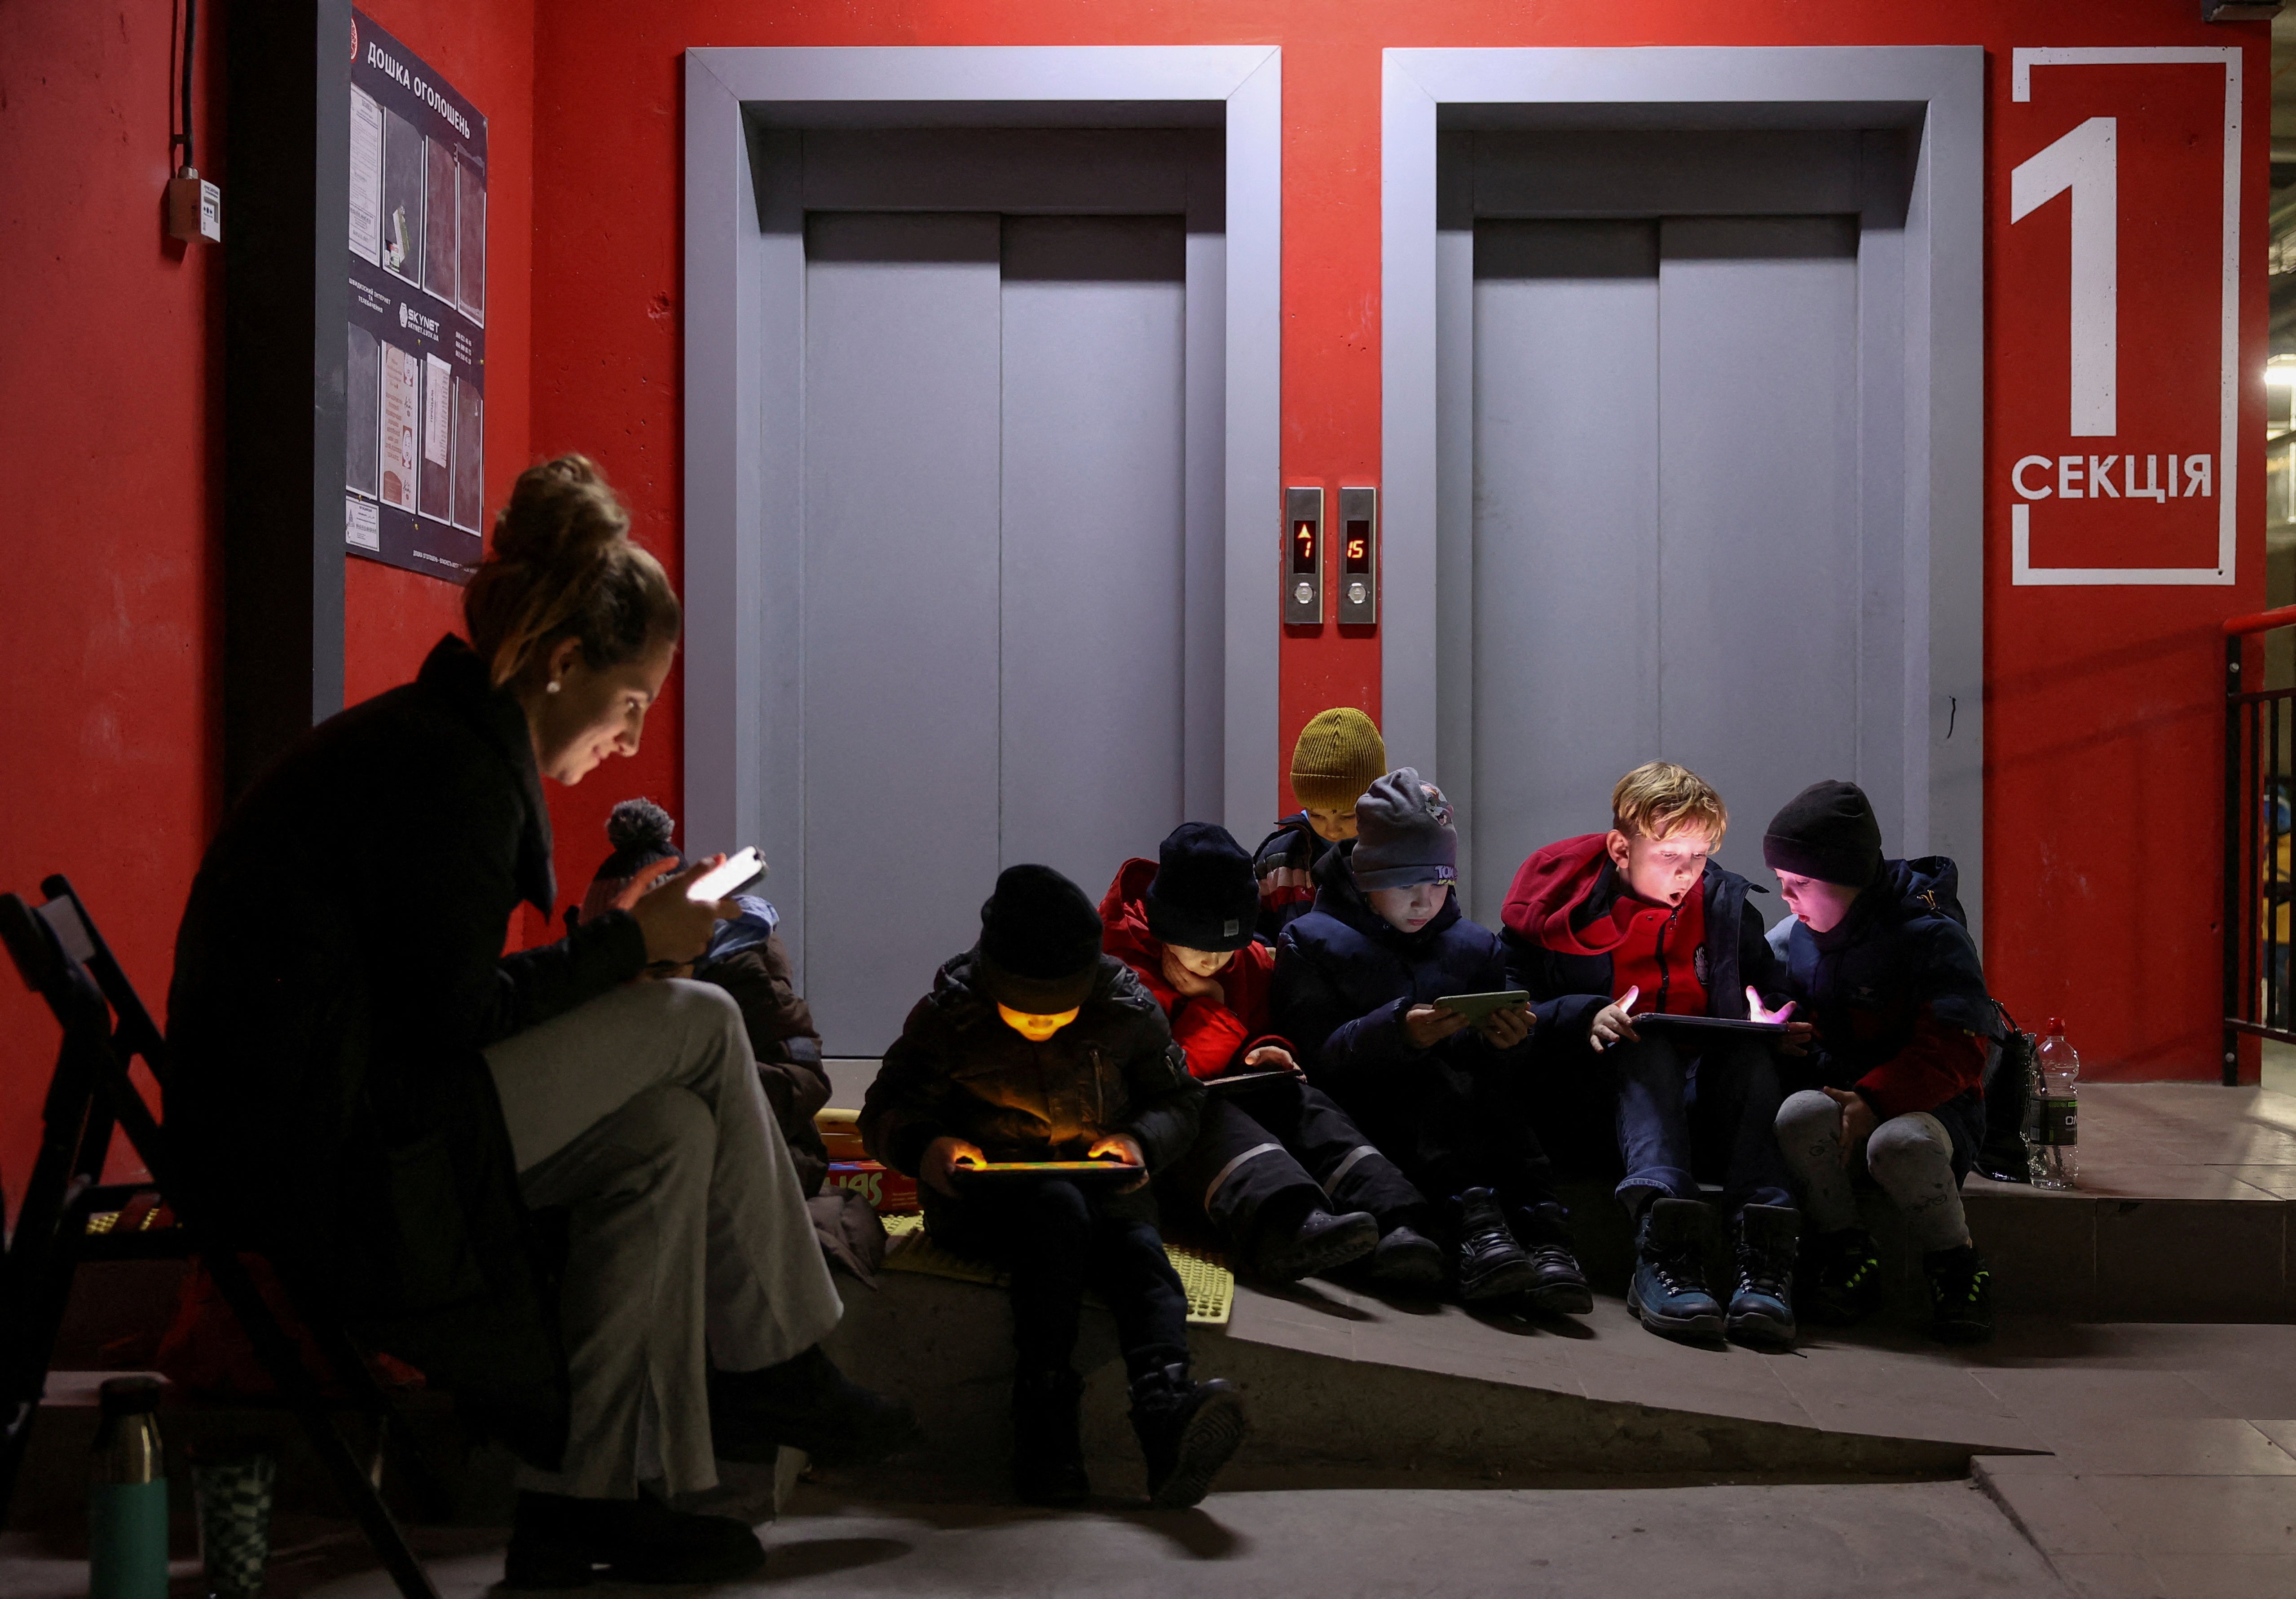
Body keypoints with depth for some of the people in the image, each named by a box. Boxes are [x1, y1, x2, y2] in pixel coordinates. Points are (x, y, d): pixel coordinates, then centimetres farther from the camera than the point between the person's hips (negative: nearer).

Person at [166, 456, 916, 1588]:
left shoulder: (433, 738, 15)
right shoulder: (450, 772, -17)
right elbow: (456, 1016, -17)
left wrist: (619, 941, 8)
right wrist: (631, 941, -6)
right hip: (323, 1152, -10)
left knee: (669, 1136, 5)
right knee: (700, 1026, -8)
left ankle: (588, 1497, 6)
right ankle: (775, 1369, 7)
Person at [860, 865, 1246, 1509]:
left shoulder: (1128, 1009, 1)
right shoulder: (948, 1017, -2)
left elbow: (1180, 1099, 13)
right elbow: (883, 1112, 4)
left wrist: (1141, 1140, -10)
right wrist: (925, 1147, -19)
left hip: (1104, 1193, 2)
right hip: (984, 1201, -2)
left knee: (1143, 1257, -31)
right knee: (1060, 1209, -37)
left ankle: (1167, 1410, -59)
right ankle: (1045, 1434, -42)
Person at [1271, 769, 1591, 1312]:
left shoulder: (1475, 946, 21)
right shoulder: (1312, 942, 10)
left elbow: (1504, 1084, 14)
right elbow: (1315, 1057, -6)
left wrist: (1508, 1046, -11)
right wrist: (1396, 1032, -24)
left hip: (1459, 1126, 3)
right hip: (1362, 1115, -3)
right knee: (1438, 1078, -33)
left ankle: (1544, 1240, -48)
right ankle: (1474, 1220, -50)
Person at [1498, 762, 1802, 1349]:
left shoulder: (1727, 905, 11)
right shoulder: (1563, 901, 1)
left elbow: (1772, 995, 16)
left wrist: (1769, 1019, -9)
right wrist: (1588, 1015, -21)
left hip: (1708, 1096, 2)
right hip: (1610, 1092, -2)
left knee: (1752, 1054, -29)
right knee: (1647, 1049, -34)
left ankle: (1762, 1257, -46)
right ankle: (1663, 1247, -56)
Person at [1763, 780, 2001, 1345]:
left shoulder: (1930, 935, -11)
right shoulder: (1795, 936, 8)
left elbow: (1956, 1050, -17)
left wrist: (1876, 1101, -27)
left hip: (1924, 1103, -4)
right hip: (1835, 1096, 4)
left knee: (1899, 1144, -39)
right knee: (1800, 1114, -32)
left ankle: (1955, 1265, -13)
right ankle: (1845, 1251, -12)